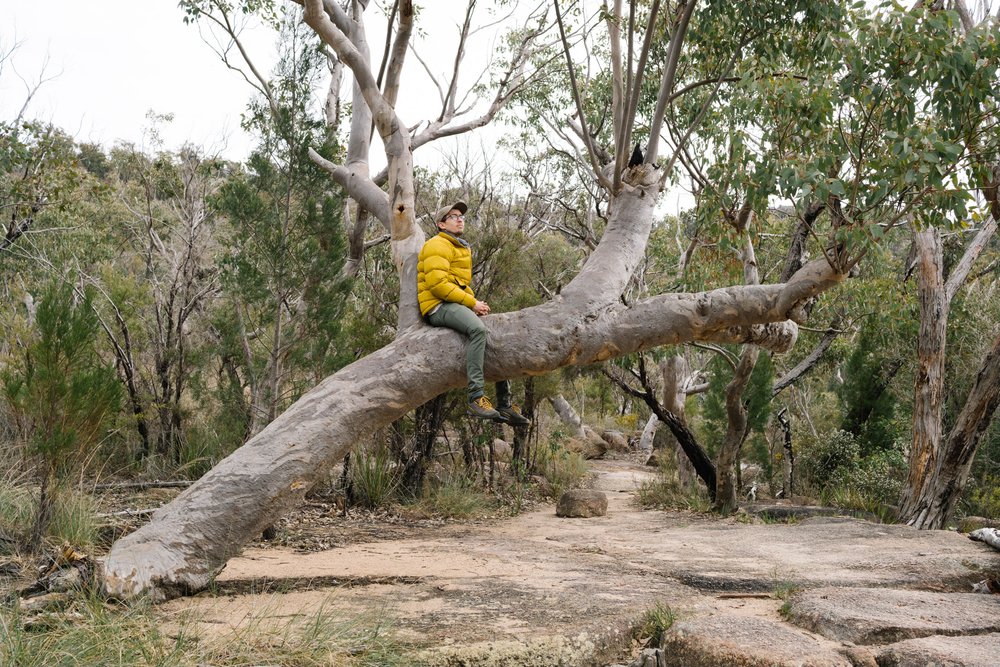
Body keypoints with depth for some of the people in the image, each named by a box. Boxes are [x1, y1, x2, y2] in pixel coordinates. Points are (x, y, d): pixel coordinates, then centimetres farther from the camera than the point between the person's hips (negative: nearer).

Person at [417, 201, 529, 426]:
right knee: (477, 329, -36)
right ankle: (476, 398, -39)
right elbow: (437, 284, -19)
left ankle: (505, 405, 13)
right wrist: (472, 303, -17)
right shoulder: (437, 245, -6)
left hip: (457, 305, 10)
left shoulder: (462, 248, 26)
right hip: (439, 306, -10)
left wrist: (476, 303, 5)